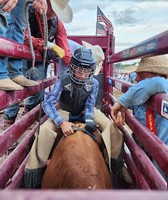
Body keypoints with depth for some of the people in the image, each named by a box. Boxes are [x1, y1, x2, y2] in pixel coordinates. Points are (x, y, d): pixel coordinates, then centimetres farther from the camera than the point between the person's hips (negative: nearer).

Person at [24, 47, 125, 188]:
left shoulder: (94, 83, -18)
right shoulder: (63, 80, -26)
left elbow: (89, 105, -13)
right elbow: (48, 103, -28)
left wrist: (89, 120, -35)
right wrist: (62, 123, -40)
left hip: (85, 112, 2)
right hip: (65, 113, -2)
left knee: (110, 126, -16)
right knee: (45, 129, -29)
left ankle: (113, 160, 5)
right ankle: (36, 167, -13)